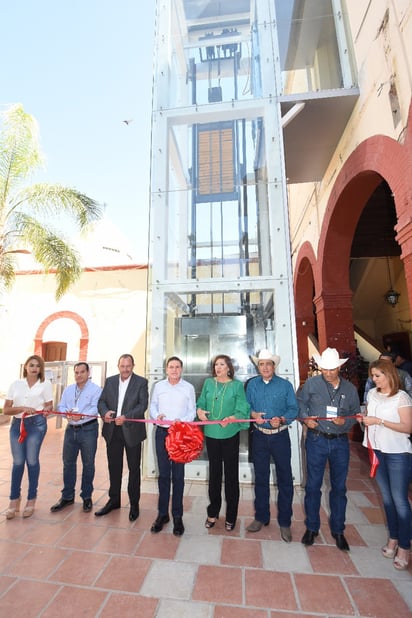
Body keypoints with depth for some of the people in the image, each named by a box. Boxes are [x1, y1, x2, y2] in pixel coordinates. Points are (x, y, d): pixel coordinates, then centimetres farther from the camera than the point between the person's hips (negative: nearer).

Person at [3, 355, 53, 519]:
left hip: (36, 424, -2)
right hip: (17, 424, 2)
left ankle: (31, 500, 19)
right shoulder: (16, 384, 6)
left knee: (32, 460, 2)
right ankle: (14, 501, 22)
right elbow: (6, 410, 3)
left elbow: (49, 405, 2)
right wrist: (22, 408, -15)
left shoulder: (45, 383, 1)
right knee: (17, 462, 6)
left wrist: (45, 410, -21)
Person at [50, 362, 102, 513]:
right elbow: (61, 406, 6)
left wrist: (82, 415, -32)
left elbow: (95, 408, -17)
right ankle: (67, 496, 29)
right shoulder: (68, 390, 11)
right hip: (71, 429, 5)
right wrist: (67, 413, -16)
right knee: (68, 462, 12)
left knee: (88, 464, 7)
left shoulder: (95, 389, -8)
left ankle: (87, 497, 23)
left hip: (88, 429, -5)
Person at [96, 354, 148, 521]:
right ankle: (114, 500, 36)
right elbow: (101, 401, 6)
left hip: (132, 430, -3)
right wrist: (105, 412, -15)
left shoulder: (141, 382, -6)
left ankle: (134, 504, 26)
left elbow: (143, 405, -12)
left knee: (134, 468, 9)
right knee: (114, 467, 18)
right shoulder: (110, 381, 7)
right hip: (112, 430, 4)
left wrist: (126, 417, -24)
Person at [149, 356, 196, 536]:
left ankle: (177, 516, 22)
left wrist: (181, 421, -17)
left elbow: (192, 411, 0)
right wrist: (156, 416, -12)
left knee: (178, 475, 7)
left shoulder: (188, 388, -2)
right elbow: (153, 406, 8)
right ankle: (162, 513, 27)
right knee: (163, 474, 11)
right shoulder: (158, 386, 3)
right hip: (162, 432, 2)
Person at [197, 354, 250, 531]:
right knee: (214, 472, 17)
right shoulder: (208, 382, 3)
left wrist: (231, 419, -27)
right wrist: (199, 410, -12)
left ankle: (231, 516, 29)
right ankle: (212, 513, 35)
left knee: (231, 474, 10)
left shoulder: (237, 385, -6)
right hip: (211, 433, 3)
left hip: (230, 434, -2)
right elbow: (201, 402, 9)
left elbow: (242, 410, -10)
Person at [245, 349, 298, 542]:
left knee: (285, 479, 6)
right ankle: (261, 517, 33)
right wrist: (253, 414, -15)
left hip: (280, 436, -2)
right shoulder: (252, 385, 2)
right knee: (260, 478, 15)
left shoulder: (285, 385, -4)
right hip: (259, 436, 2)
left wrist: (282, 419, -23)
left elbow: (293, 409, -6)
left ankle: (285, 522, 25)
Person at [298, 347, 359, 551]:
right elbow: (299, 403, 4)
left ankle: (338, 530, 35)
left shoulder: (350, 389, 0)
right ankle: (312, 527, 29)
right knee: (313, 486, 9)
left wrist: (344, 421, -11)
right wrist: (305, 418, -11)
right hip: (316, 440, -2)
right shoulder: (311, 383, -6)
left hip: (340, 442, 2)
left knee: (339, 487, 14)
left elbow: (355, 414, 8)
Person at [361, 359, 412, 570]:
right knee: (386, 497, 15)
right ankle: (393, 537, 32)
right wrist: (364, 418, -6)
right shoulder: (372, 394, 3)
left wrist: (379, 421, -22)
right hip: (377, 450, 5)